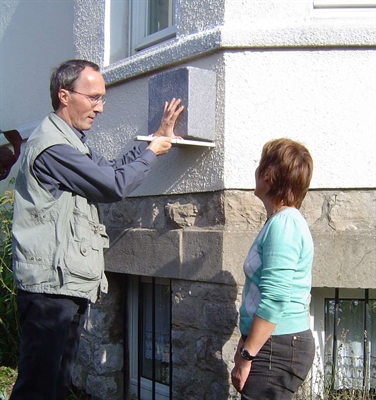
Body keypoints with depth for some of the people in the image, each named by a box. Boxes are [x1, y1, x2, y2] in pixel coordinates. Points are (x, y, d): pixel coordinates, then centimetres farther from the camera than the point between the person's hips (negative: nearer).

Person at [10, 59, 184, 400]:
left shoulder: (72, 142, 18)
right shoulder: (52, 146, -16)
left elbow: (112, 169, 25)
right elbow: (116, 185, -15)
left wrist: (158, 138, 23)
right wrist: (153, 151, 1)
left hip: (72, 286, 11)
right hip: (50, 286, -11)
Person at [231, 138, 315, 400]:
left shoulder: (283, 224, -17)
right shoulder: (283, 221, 12)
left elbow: (274, 300, -23)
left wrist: (246, 356, -17)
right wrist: (246, 343, 17)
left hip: (278, 348, -9)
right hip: (274, 344, 9)